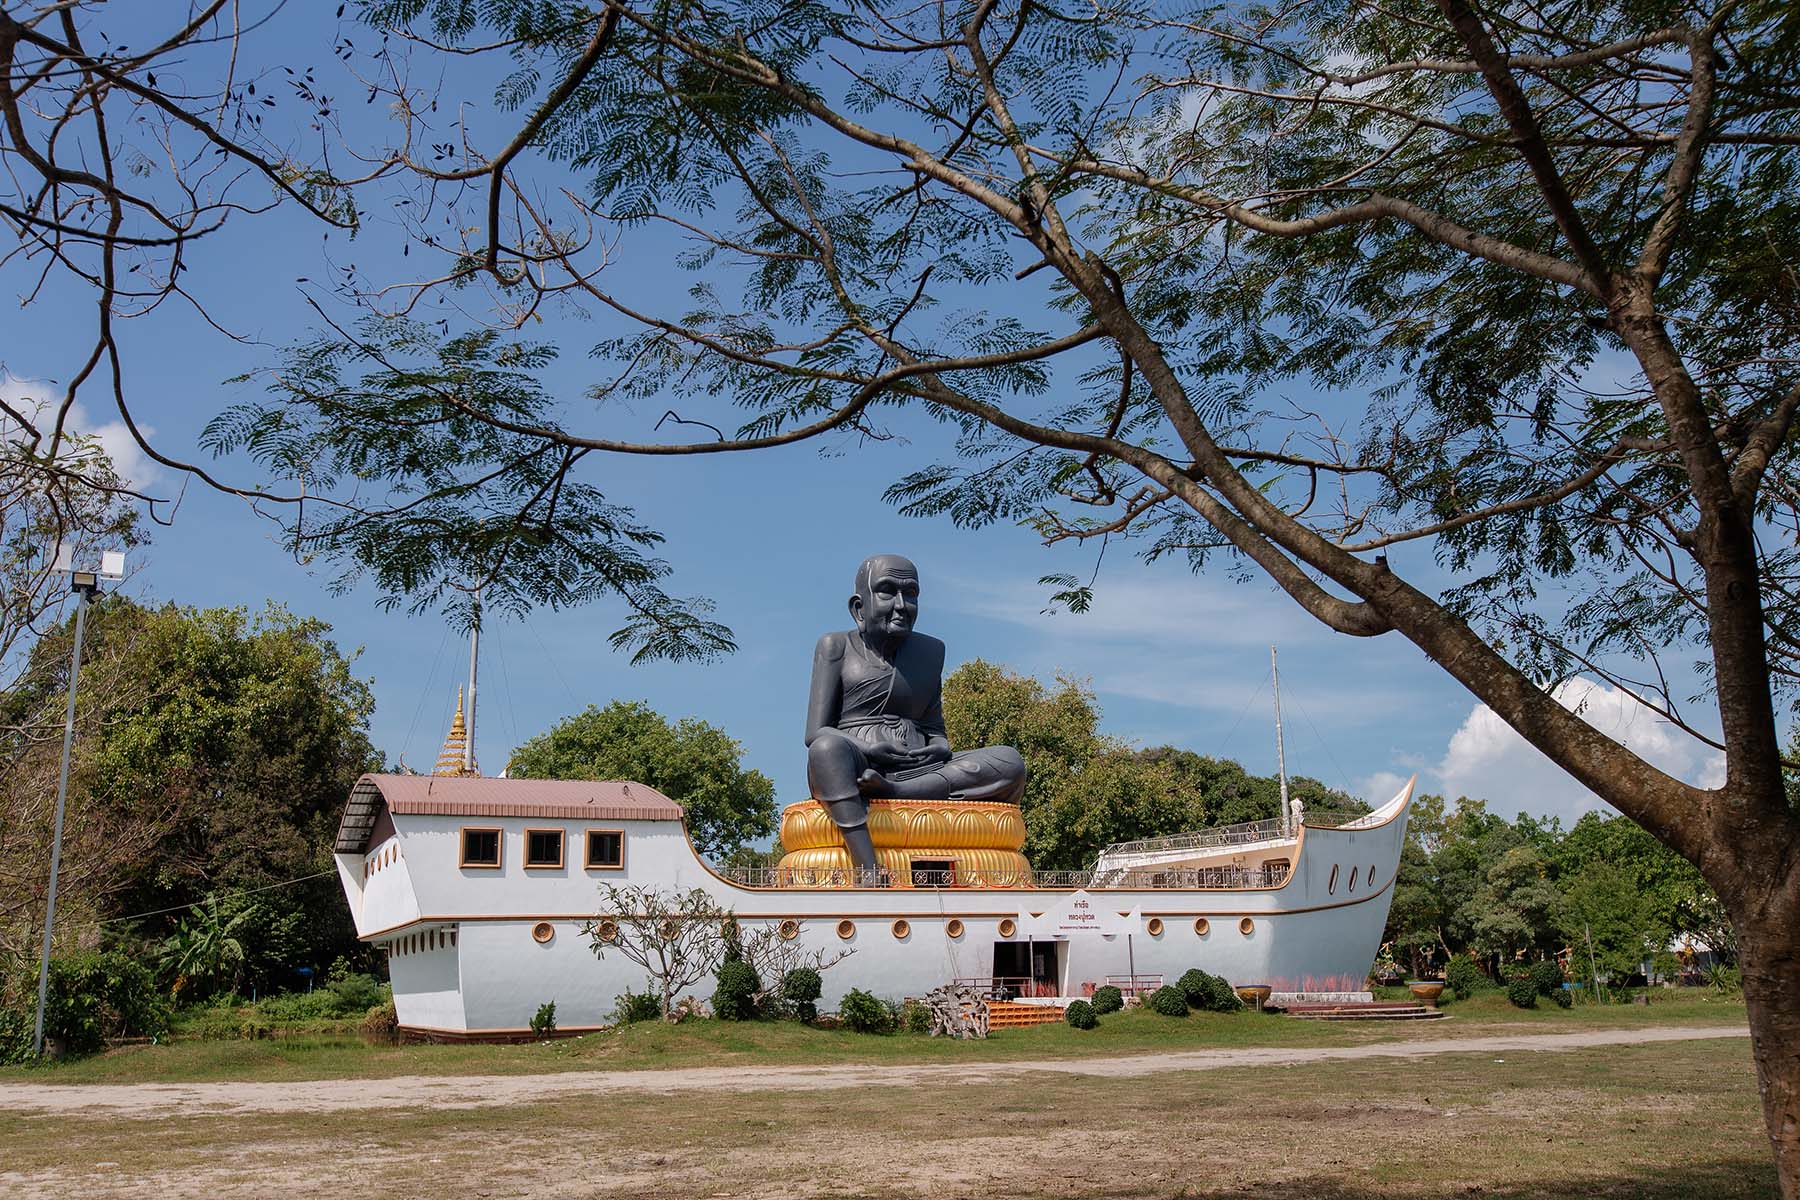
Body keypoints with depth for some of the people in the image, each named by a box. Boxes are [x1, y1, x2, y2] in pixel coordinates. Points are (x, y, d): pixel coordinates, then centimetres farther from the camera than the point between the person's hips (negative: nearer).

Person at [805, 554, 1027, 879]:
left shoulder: (929, 651, 20)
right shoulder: (837, 647, 8)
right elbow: (816, 734, 1)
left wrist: (940, 747, -3)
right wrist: (868, 749, -18)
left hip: (914, 773, 4)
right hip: (852, 771, -4)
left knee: (1010, 763, -19)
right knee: (828, 749, -39)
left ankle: (894, 792, -32)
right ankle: (869, 875, -49)